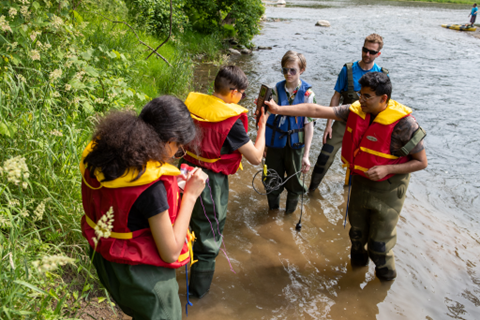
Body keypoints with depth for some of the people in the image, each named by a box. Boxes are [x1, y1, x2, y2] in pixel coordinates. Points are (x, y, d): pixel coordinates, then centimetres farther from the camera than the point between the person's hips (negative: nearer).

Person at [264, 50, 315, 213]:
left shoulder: (307, 93, -10)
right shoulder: (276, 89, -4)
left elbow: (309, 125, -9)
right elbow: (267, 115, 3)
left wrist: (306, 155, -12)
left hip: (295, 144, -2)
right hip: (275, 143, 2)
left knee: (294, 182, 12)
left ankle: (290, 213, 39)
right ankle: (273, 210, 41)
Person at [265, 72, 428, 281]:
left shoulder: (403, 123, -23)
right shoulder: (356, 111, -11)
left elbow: (422, 162, -14)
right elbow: (316, 110, -13)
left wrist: (387, 168, -27)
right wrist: (279, 109, -18)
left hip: (387, 189, -4)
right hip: (360, 181, 5)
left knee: (380, 244, 5)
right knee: (357, 233, 22)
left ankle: (386, 271, 38)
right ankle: (358, 257, 54)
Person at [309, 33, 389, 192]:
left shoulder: (382, 75, -4)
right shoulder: (348, 70, -7)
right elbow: (336, 97, -4)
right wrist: (329, 124, -8)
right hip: (343, 121, -1)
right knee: (325, 157, -6)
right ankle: (311, 189, 11)